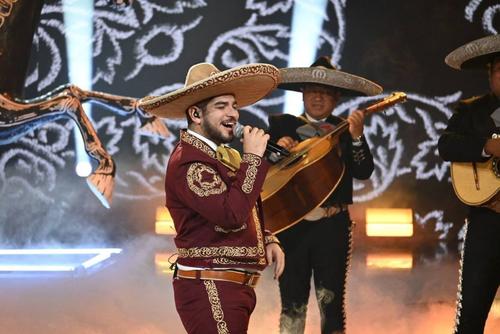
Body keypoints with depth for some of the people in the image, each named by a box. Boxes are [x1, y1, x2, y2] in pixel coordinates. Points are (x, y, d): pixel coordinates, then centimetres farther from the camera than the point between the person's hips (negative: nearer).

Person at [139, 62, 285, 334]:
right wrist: (252, 158, -21)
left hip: (233, 288, 10)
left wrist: (267, 240, 9)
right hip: (209, 290, -10)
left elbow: (245, 213, 28)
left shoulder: (221, 155, 16)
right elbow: (231, 216, -27)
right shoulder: (188, 163, -16)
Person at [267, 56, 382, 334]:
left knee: (331, 298, -2)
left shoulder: (345, 129, 6)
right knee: (292, 300, 3)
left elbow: (364, 172, -7)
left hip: (332, 226, -1)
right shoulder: (282, 124, 8)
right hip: (291, 225, 1)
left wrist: (356, 137, -20)